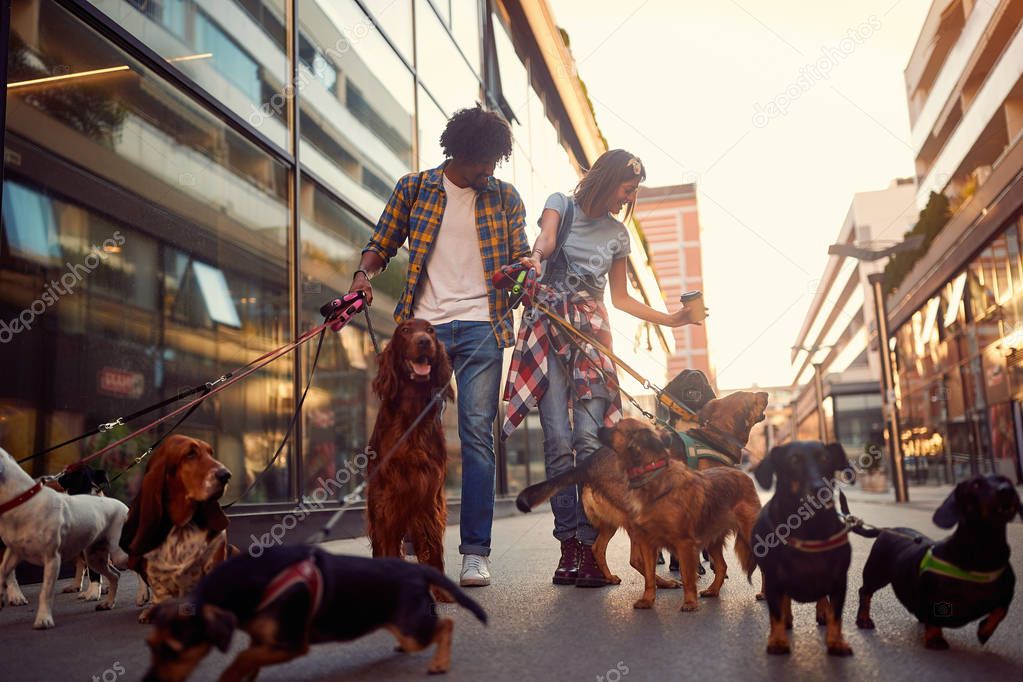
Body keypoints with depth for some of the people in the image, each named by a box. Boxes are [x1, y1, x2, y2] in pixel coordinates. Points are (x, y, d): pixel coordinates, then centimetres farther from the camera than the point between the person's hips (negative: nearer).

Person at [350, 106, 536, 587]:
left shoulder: (504, 198, 12)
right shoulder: (413, 188, 10)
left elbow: (520, 255, 13)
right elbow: (383, 242, 13)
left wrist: (528, 268, -11)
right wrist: (365, 272, -7)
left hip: (480, 329, 0)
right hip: (423, 326, 1)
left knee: (477, 435, -6)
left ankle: (475, 552, -1)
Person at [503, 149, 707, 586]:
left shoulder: (618, 234, 19)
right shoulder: (562, 205, 10)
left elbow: (621, 298, 25)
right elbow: (545, 239, -13)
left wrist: (671, 319, 22)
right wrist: (535, 258, -36)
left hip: (592, 333, 2)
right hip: (547, 329, -2)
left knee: (589, 439, -13)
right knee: (557, 441, -8)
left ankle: (590, 547, -11)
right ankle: (569, 545, -3)